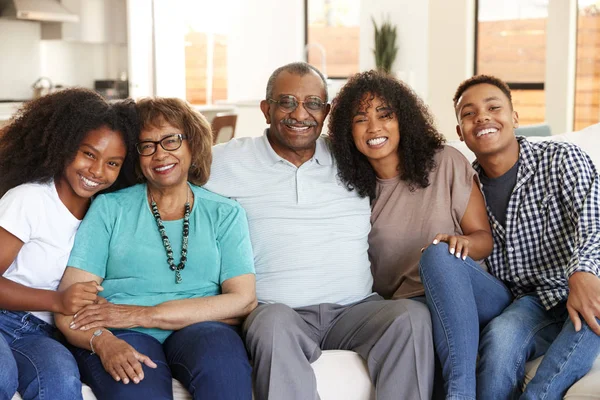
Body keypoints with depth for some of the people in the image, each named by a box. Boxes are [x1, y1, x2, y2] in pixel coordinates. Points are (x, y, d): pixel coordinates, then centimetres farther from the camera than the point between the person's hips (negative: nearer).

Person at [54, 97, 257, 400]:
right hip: (123, 339, -2)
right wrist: (103, 341, -21)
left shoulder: (225, 214, 14)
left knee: (221, 350, -34)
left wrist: (144, 314, -9)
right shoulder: (110, 208, 12)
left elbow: (244, 301, 0)